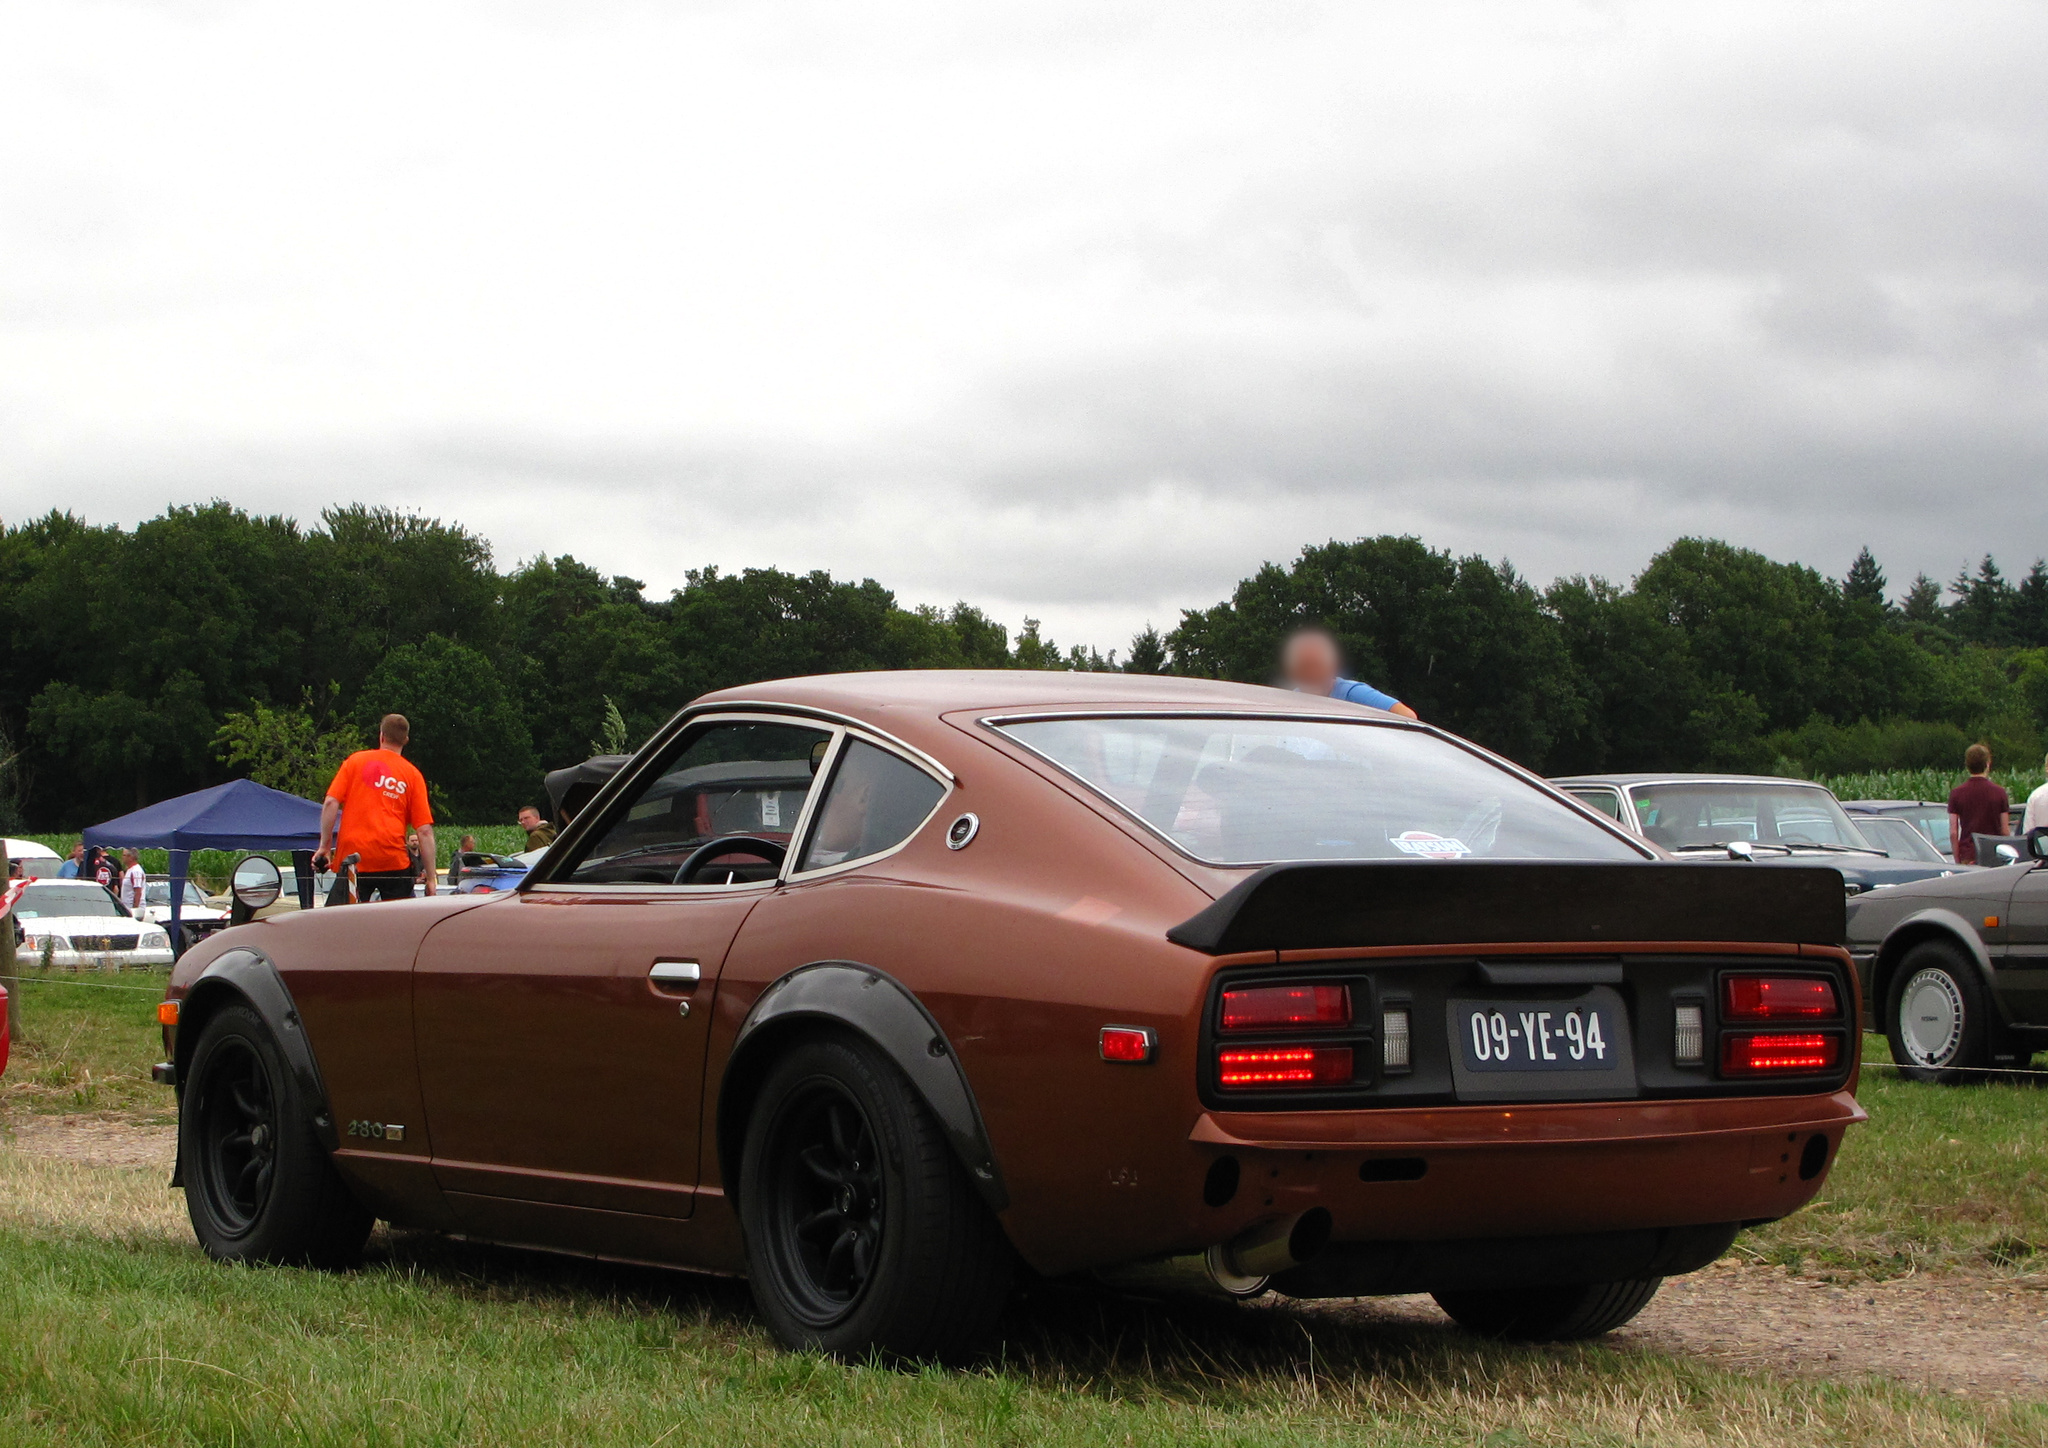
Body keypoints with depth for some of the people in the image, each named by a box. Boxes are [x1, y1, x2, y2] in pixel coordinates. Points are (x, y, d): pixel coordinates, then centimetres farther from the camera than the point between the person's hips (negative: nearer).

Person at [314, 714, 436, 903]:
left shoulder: (355, 761, 7)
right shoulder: (413, 775, 7)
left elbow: (330, 803, -2)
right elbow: (425, 831, 1)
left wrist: (325, 846, 5)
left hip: (352, 857, 0)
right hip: (393, 861, 0)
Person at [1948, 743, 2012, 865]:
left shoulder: (1956, 793, 1)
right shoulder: (1999, 792, 0)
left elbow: (1953, 832, 0)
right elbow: (2005, 832, 2)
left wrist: (1957, 860, 7)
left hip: (1967, 857, 0)